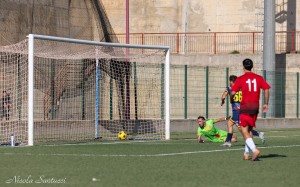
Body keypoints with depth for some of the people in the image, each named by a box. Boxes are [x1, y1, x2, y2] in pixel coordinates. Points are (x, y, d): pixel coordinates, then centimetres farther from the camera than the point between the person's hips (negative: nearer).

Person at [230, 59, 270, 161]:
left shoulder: (240, 79, -5)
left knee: (244, 131, -4)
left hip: (245, 107, -5)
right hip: (255, 107, 5)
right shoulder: (259, 78, 6)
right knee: (249, 130, 16)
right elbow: (266, 90, 0)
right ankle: (246, 153, 16)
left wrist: (231, 101, 13)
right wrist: (266, 104, 8)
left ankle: (254, 150, -23)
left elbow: (233, 93, -8)